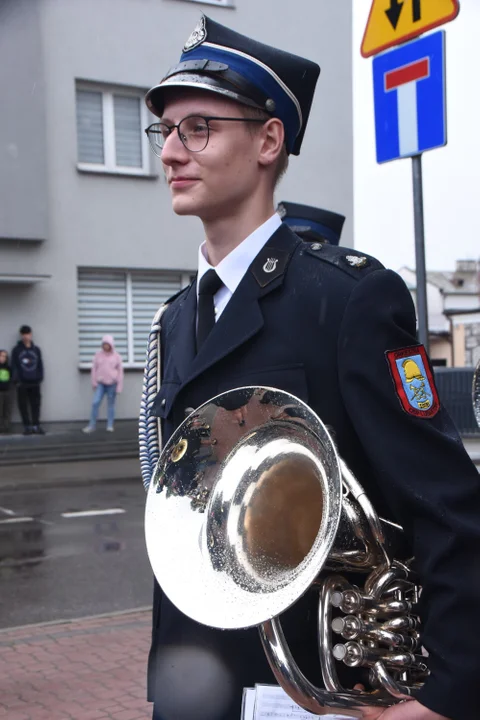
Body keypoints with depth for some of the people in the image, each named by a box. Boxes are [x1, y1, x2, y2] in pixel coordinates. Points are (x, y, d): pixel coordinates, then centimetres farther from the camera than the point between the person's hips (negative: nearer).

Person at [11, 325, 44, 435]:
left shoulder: (36, 349, 10)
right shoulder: (16, 350, 2)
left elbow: (40, 365, 10)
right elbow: (14, 366, -3)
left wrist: (40, 378, 0)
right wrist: (16, 380, -13)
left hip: (34, 382, 2)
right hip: (22, 383, -2)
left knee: (36, 404, 4)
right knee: (23, 405, 2)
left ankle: (36, 425, 10)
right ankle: (27, 426, 7)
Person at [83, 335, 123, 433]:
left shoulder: (116, 356, 0)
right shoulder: (98, 355, 3)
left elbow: (120, 371, 2)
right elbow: (94, 369, 6)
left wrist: (119, 386, -1)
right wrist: (94, 382, 0)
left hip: (112, 383, -1)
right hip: (100, 383, 1)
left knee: (111, 404, 5)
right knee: (95, 403, -8)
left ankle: (110, 425, 13)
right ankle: (92, 425, -1)